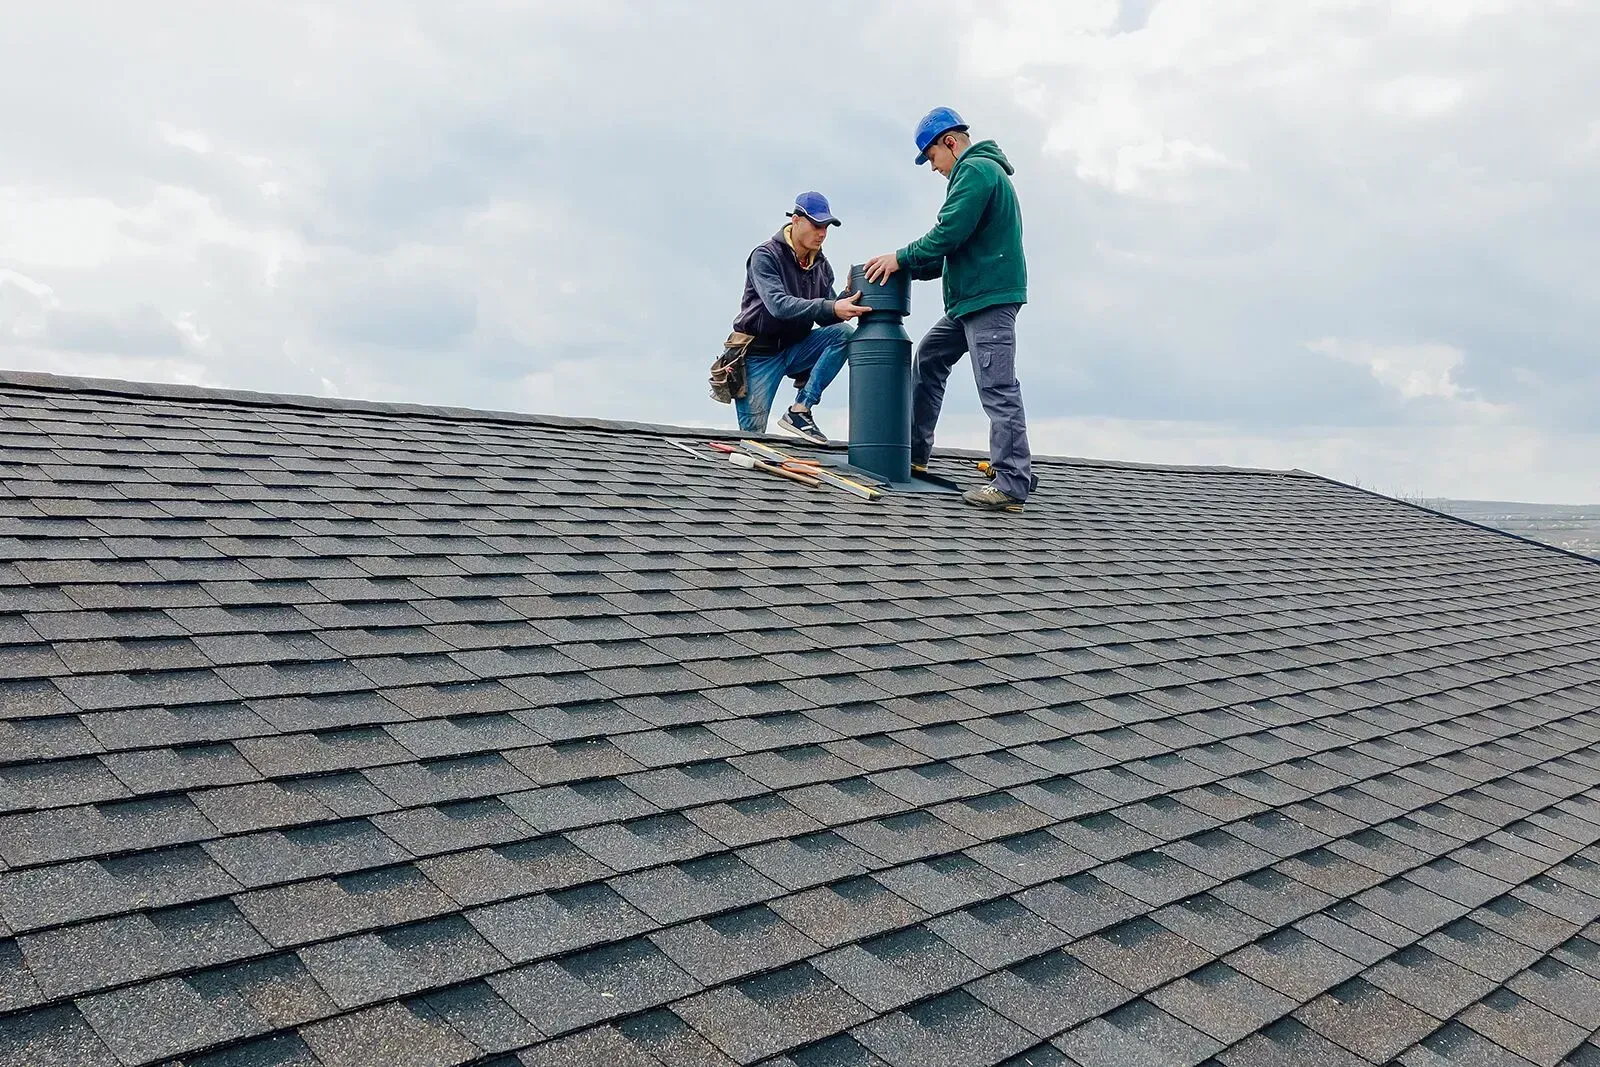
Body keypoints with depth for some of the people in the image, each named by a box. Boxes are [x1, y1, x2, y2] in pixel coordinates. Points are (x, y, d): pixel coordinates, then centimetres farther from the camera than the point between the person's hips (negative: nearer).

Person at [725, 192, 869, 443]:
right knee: (752, 433, -12)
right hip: (760, 353, -5)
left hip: (793, 349, 5)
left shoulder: (822, 266, 3)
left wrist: (848, 299, -20)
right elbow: (779, 305, -31)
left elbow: (826, 318, 0)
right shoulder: (765, 257, -15)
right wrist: (832, 308, -40)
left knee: (841, 333, -21)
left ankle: (799, 412, -20)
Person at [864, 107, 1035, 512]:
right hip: (973, 297, 11)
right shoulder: (985, 170, 24)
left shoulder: (975, 170, -9)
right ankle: (914, 453, 26)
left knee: (997, 386, -13)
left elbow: (948, 234, -18)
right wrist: (909, 266, 18)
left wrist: (901, 259, -6)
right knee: (929, 357, 19)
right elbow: (958, 248, 25)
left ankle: (1012, 483, -14)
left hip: (989, 297, -11)